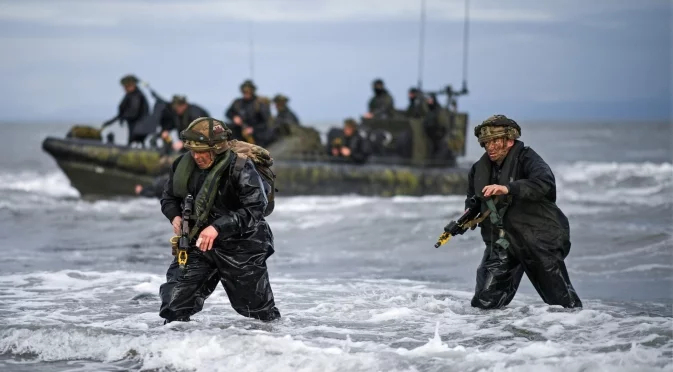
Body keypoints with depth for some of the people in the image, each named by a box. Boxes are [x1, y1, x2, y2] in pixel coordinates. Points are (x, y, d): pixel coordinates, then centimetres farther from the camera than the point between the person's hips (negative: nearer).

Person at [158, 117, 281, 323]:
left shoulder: (240, 168, -20)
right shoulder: (183, 165, -4)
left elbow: (254, 209, -25)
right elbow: (168, 197, 12)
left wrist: (218, 227, -35)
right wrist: (175, 216, -11)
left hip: (240, 246, -4)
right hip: (197, 244, 4)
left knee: (257, 308, 11)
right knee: (174, 306, -9)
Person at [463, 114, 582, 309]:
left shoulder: (526, 158, -12)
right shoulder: (479, 169, 7)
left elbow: (545, 183, -33)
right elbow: (473, 201, 26)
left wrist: (508, 189, -44)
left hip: (539, 235, -5)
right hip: (503, 240, 5)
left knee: (560, 300, -1)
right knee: (485, 302, -4)